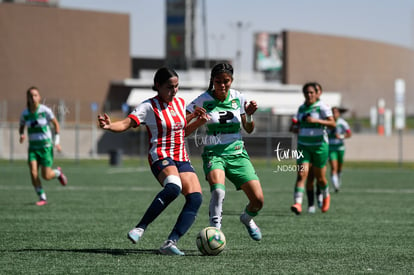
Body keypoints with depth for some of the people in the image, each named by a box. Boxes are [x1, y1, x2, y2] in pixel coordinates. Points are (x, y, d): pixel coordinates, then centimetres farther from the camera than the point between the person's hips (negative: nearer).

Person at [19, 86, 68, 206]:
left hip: (46, 145, -3)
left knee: (46, 176, -4)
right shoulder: (24, 113, -3)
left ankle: (58, 173, 32)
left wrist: (57, 141, -6)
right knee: (33, 173, -15)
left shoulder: (45, 110, -12)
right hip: (33, 146, 3)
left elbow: (56, 124, -1)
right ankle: (42, 198, 0)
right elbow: (21, 126, 13)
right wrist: (21, 135, -9)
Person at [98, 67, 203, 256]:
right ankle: (140, 228, -32)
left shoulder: (180, 103, 13)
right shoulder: (149, 106, -7)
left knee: (195, 198, -14)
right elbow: (126, 123, -19)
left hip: (182, 159, 7)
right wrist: (109, 126, -39)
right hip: (160, 157, -7)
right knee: (174, 187, -37)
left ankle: (171, 243, -16)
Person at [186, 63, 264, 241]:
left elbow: (249, 130, 12)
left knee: (258, 201, -8)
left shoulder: (238, 98, 2)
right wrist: (199, 122, -26)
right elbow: (184, 131, -8)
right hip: (213, 154, -3)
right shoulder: (203, 100, -7)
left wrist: (249, 115, -8)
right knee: (218, 190, -36)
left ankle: (247, 219, 26)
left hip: (237, 153, 3)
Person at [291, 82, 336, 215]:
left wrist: (316, 120, -32)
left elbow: (332, 123, -21)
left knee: (320, 177, 8)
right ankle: (298, 204, -25)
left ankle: (326, 196, 40)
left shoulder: (322, 107, -8)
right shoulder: (301, 108, 9)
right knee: (302, 174, -15)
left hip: (319, 145, -4)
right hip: (303, 146, 4)